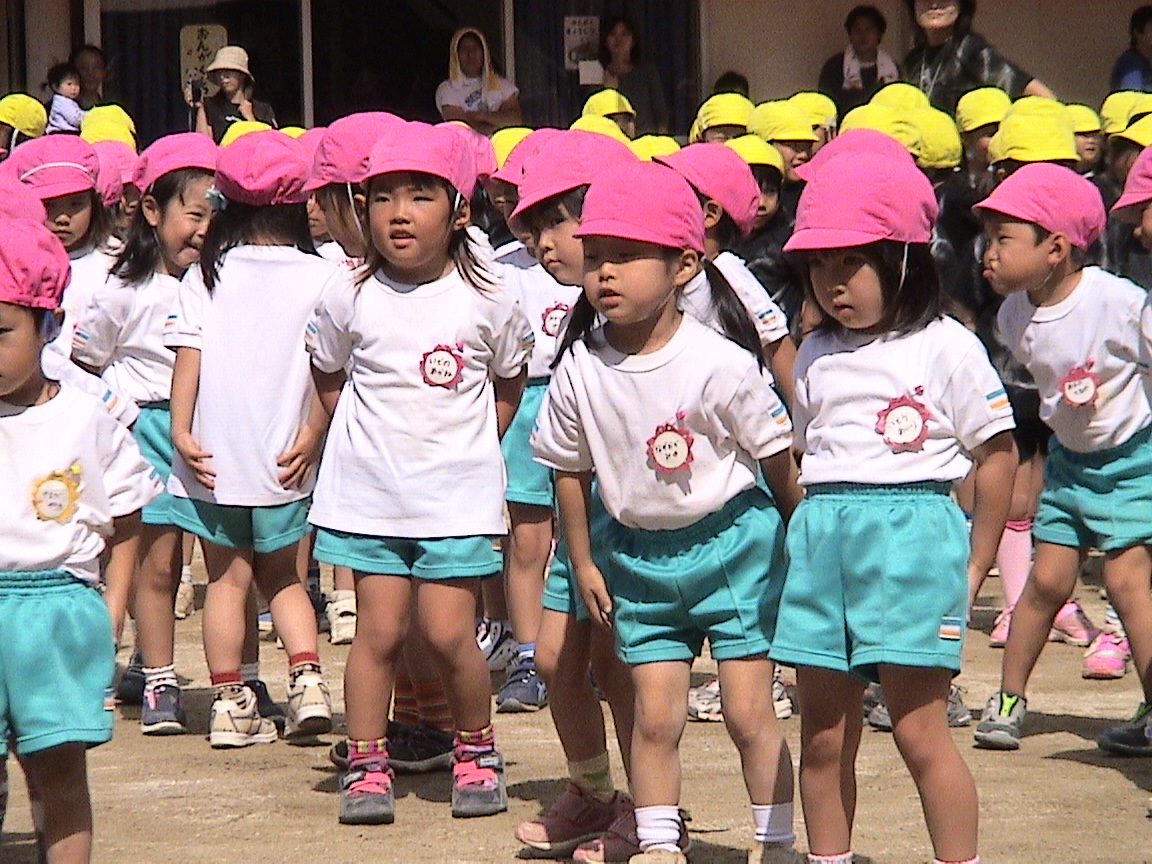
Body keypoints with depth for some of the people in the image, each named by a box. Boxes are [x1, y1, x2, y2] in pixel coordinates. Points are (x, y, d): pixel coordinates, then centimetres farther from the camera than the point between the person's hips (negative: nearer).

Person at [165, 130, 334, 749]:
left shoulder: (206, 275, -1)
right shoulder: (321, 278, -3)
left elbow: (188, 355, -7)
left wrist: (182, 430, -8)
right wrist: (312, 435, -7)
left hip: (213, 458, 0)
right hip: (282, 458, 0)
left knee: (227, 578, 11)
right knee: (280, 575, 17)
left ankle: (229, 702, 8)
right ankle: (307, 680, -1)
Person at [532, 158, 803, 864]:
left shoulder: (718, 363, -19)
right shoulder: (580, 372, -9)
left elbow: (778, 461, -8)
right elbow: (571, 469, 5)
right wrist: (584, 562, 10)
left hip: (733, 544, -3)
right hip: (638, 555, 3)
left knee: (750, 712, 0)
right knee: (656, 715, 3)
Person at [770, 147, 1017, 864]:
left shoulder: (945, 347, -3)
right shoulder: (816, 356, 13)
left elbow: (996, 454, -1)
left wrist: (974, 566, 0)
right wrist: (810, 534, 9)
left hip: (913, 533, -5)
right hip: (822, 537, 5)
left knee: (920, 730, -6)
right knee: (824, 737, 8)